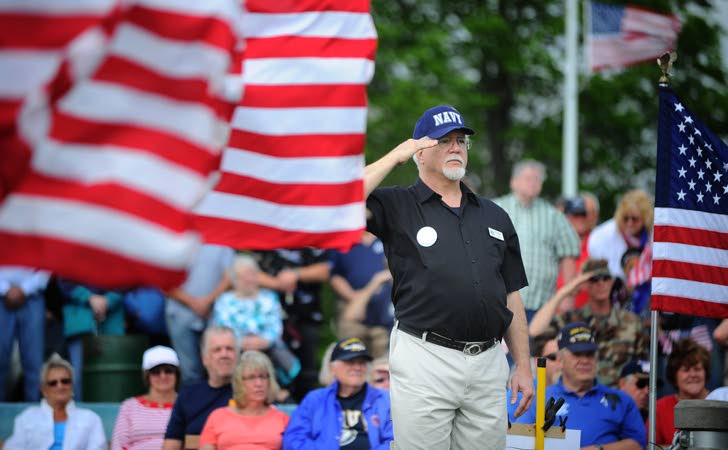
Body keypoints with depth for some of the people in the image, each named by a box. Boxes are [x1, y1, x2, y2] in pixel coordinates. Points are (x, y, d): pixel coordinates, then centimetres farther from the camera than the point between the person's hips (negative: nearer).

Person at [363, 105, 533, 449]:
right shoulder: (398, 206, 3)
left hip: (488, 365, 4)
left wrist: (523, 366, 9)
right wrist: (395, 157, -9)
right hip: (425, 359, -4)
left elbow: (511, 296, 16)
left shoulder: (494, 217, 16)